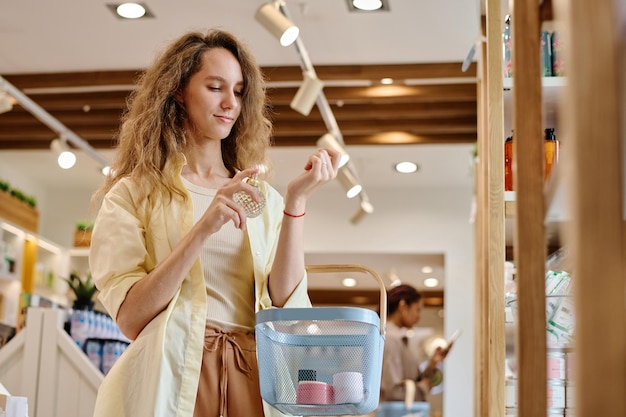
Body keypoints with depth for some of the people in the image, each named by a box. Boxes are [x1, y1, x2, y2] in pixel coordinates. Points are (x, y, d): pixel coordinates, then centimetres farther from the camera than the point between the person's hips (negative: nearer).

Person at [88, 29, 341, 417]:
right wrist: (203, 229, -19)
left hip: (253, 380, 3)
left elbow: (285, 306, -3)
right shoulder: (133, 194, 2)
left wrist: (296, 202, -12)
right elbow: (130, 317, -10)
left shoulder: (264, 199, 10)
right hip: (171, 375, -3)